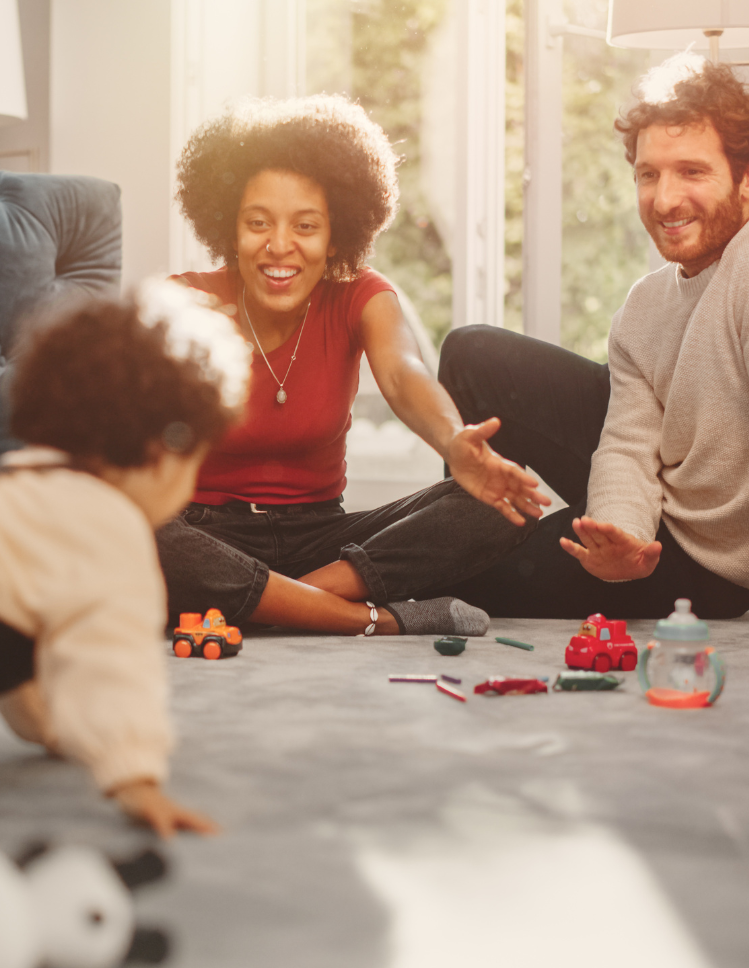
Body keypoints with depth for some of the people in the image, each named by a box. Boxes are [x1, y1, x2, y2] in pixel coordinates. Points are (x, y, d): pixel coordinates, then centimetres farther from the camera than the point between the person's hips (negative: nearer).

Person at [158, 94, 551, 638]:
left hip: (319, 537, 3)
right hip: (211, 533, -3)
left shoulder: (357, 298, -3)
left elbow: (402, 373, -24)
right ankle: (379, 620, -30)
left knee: (498, 503, -20)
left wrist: (454, 443, -48)